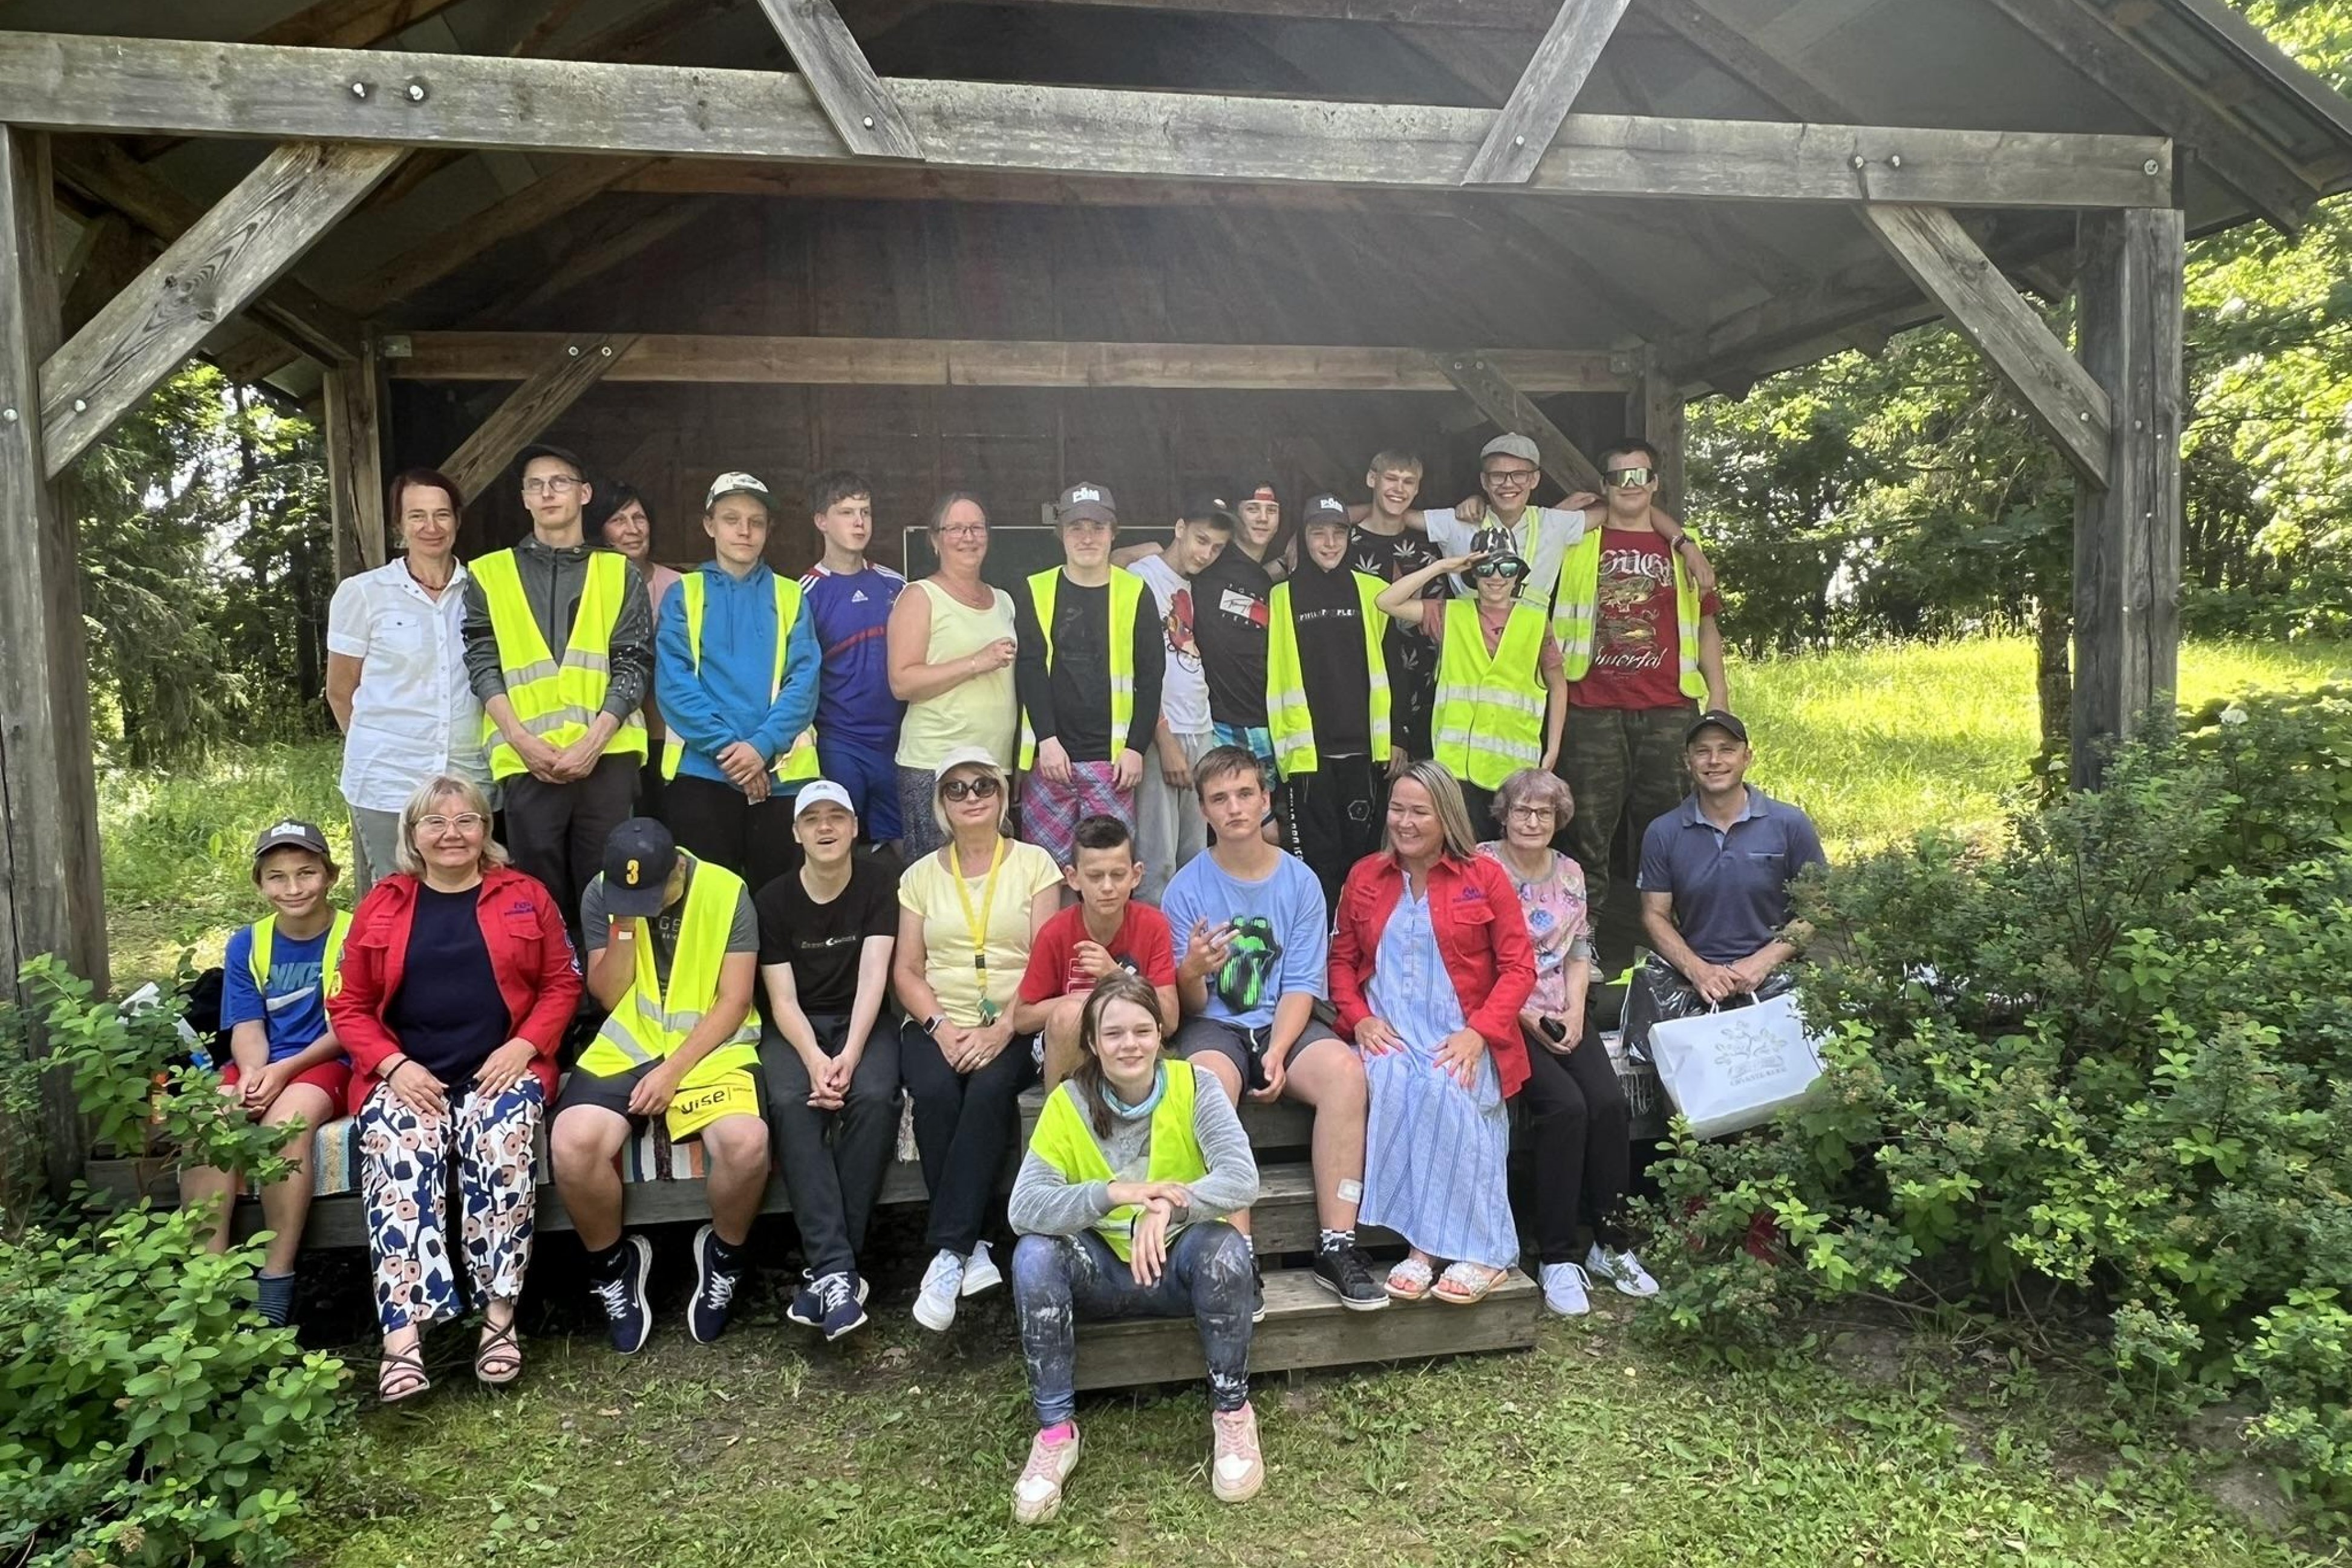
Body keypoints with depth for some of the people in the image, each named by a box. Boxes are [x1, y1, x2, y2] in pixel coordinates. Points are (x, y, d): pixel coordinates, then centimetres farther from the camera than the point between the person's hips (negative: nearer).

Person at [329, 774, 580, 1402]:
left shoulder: (525, 896, 11)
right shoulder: (382, 906, 13)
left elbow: (562, 983, 9)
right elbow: (349, 1005, 11)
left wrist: (524, 1047, -8)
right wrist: (393, 1065, -7)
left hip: (501, 1067, -1)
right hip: (407, 1074, 1)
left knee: (502, 1150, -33)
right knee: (398, 1164, -30)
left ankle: (499, 1315, -28)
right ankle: (402, 1334, -36)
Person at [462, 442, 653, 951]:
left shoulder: (619, 574, 10)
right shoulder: (489, 575, 12)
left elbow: (634, 666, 2)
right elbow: (482, 665, 4)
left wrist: (591, 742, -11)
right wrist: (524, 742, -10)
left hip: (606, 755, 0)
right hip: (527, 761, 1)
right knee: (539, 892, 5)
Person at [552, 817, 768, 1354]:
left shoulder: (726, 892, -8)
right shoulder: (600, 895, 1)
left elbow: (733, 1001, -8)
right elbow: (609, 997, 0)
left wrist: (673, 1072, -17)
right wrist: (624, 925, -14)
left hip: (710, 1047, -2)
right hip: (627, 1047, 2)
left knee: (746, 1142, -33)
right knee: (572, 1143, -28)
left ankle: (724, 1255, 1)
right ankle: (613, 1263, 3)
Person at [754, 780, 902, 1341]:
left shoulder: (881, 881, -3)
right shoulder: (773, 899, 0)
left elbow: (873, 976, -11)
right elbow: (782, 999, -6)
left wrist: (849, 1056, -25)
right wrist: (815, 1060, -25)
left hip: (862, 1021, 0)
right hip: (797, 1028, 1)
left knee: (876, 1097, -32)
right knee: (792, 1103, -31)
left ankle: (828, 1269, -27)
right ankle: (836, 1270, -35)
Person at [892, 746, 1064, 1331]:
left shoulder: (1033, 863, 5)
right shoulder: (921, 875, 13)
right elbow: (906, 970, 8)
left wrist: (1002, 1030, -17)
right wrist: (941, 1028, -11)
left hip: (1013, 1027, -2)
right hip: (937, 1025, 2)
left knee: (989, 1091, -33)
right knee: (934, 1094, -30)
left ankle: (948, 1252, -27)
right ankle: (971, 1249, -21)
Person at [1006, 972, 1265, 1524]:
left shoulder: (1194, 1086, -14)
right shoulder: (1068, 1103, -12)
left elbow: (1243, 1179, -26)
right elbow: (1023, 1208, -23)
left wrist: (1169, 1207, -44)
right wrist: (1112, 1194, -39)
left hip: (1179, 1267, -1)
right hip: (1102, 1271, 1)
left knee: (1222, 1247, -33)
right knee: (1034, 1254, -28)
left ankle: (1232, 1413, -11)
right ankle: (1055, 1430, -14)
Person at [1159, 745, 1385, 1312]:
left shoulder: (1300, 881, 3)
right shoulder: (1187, 888, -1)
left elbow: (1302, 986, -1)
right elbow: (1190, 1005, -2)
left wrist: (1278, 1054, -17)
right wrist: (1192, 971, -26)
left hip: (1284, 1024, 2)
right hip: (1213, 1026, -1)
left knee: (1345, 1071, -29)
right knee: (1211, 1083, -36)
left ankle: (1336, 1246, -25)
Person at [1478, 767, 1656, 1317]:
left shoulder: (1570, 873, 13)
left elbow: (1579, 952, 16)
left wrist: (1574, 1011, -2)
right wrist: (1527, 1016, -13)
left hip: (1562, 1014, 5)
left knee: (1609, 1102, -19)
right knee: (1565, 1105, -25)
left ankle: (1611, 1244, -3)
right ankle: (1557, 1258, -15)